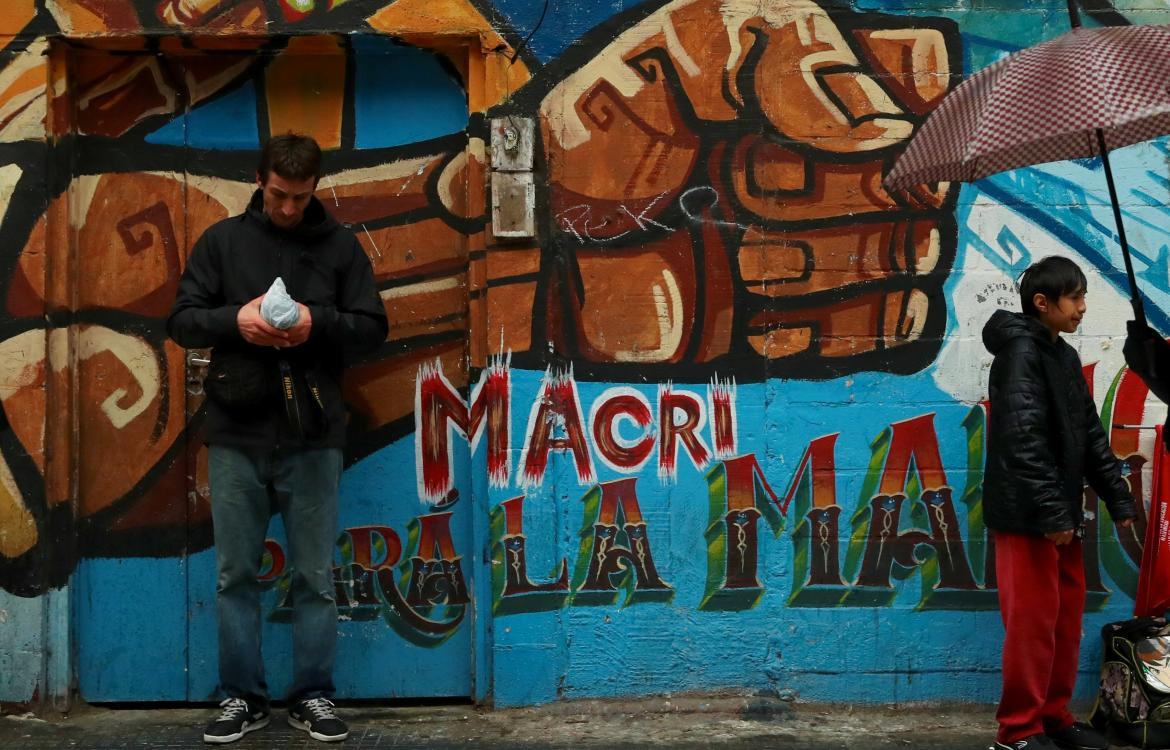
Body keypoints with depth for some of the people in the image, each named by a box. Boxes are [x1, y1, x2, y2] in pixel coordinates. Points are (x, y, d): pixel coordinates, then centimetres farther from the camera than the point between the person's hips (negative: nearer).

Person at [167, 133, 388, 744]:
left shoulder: (340, 245, 5)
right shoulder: (222, 240, 6)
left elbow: (373, 326, 4)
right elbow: (181, 321, 5)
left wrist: (319, 324, -14)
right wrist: (234, 319, -15)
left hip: (313, 438, -1)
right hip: (236, 436, 1)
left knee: (315, 576, 5)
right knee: (235, 574, 7)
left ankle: (313, 696, 17)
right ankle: (242, 697, 18)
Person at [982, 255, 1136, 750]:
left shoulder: (1066, 357, 15)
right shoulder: (1020, 353, -12)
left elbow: (1090, 436, 19)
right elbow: (1024, 439, -20)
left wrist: (1118, 499, 16)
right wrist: (1050, 511, -24)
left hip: (1062, 515, 9)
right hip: (1027, 515, -9)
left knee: (1066, 620, 12)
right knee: (1032, 622, -5)